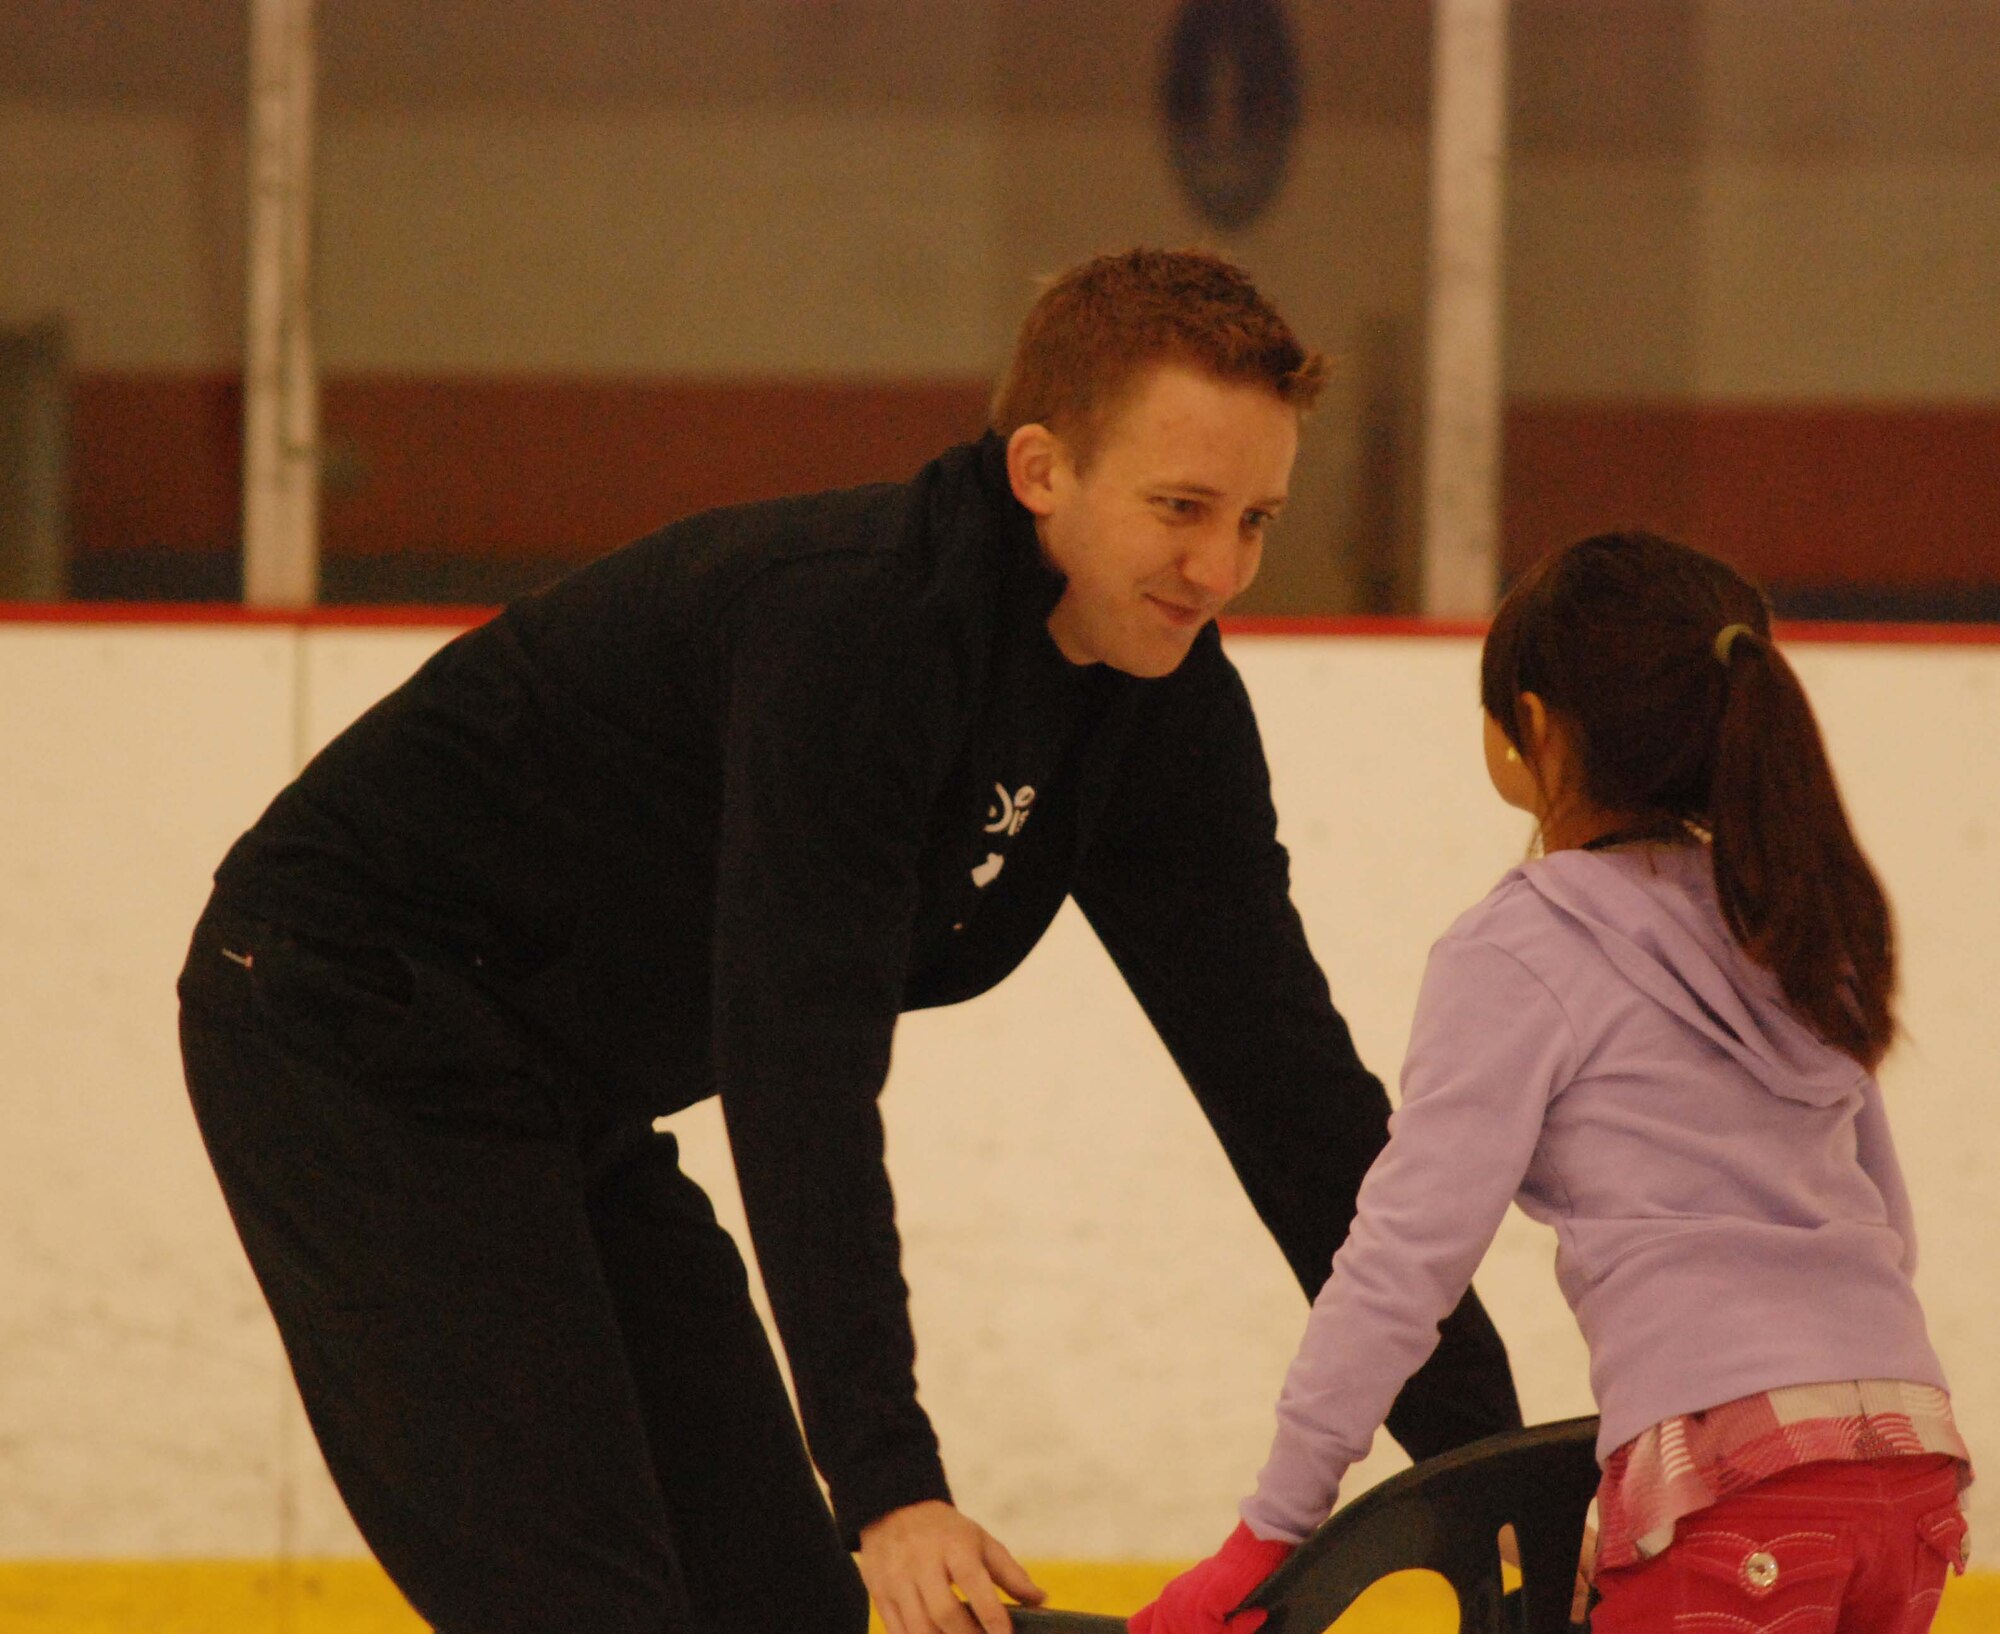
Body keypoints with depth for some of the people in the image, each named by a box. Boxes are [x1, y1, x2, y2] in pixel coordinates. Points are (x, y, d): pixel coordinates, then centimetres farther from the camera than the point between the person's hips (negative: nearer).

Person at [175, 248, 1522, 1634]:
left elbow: (1284, 1070, 1)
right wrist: (891, 1486, -43)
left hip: (575, 1103, 9)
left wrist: (1480, 1448, -5)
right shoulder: (853, 622, -30)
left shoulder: (1165, 701, -3)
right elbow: (802, 1075, -36)